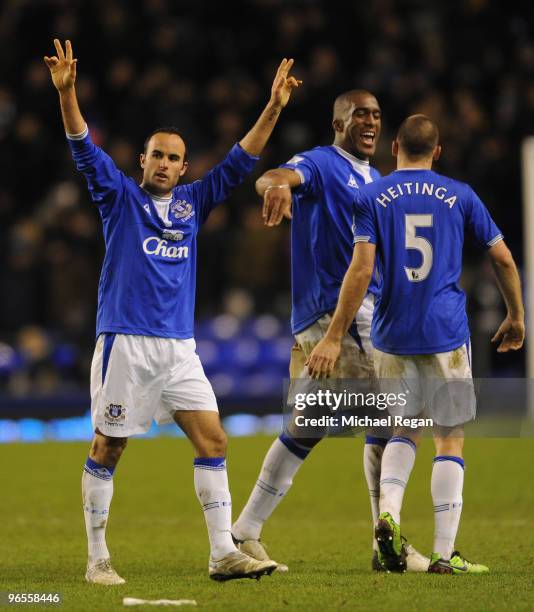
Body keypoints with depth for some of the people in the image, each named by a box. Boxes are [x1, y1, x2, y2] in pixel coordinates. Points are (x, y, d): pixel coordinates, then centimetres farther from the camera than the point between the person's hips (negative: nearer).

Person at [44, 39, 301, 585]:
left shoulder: (192, 203, 13)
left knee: (212, 441, -4)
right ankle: (98, 558, 7)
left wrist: (274, 107, 7)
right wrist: (66, 93, -24)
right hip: (125, 342, -4)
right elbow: (84, 149, -9)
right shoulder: (119, 197, 3)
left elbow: (240, 160, 15)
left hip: (179, 346, 4)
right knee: (107, 451, 0)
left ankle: (223, 553, -3)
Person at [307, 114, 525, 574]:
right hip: (448, 335, -1)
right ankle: (444, 553, 0)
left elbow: (361, 269, -8)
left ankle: (388, 512, -8)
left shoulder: (371, 198, 1)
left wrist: (334, 337, -7)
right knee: (450, 439, 5)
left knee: (405, 430, 18)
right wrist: (516, 318, 21)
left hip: (392, 335, 1)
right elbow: (503, 260, 6)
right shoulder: (460, 195, 4)